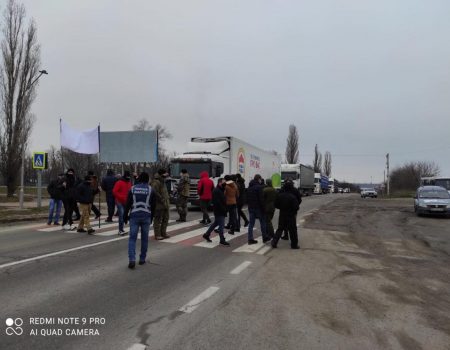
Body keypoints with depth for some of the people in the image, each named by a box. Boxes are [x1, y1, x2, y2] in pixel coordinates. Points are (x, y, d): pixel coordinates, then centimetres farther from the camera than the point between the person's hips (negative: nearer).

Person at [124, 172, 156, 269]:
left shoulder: (133, 188, 3)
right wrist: (151, 218, 13)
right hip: (146, 216, 0)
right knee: (144, 238, 11)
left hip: (134, 216, 0)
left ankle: (132, 260, -11)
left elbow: (128, 204, 2)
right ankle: (142, 259, 18)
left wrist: (125, 216, 10)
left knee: (132, 238, 1)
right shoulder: (150, 189, 2)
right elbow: (153, 205, 4)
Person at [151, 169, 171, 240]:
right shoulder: (156, 182, -16)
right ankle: (157, 235, 5)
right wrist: (162, 200, -19)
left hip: (165, 204, 10)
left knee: (165, 219, 15)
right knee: (158, 220, -2)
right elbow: (155, 193, -25)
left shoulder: (162, 181, 17)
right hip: (159, 205, -10)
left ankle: (163, 233, 26)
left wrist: (167, 201, 15)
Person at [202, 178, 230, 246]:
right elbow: (217, 202, -23)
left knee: (215, 223, 19)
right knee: (221, 225, -5)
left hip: (221, 211, 10)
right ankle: (222, 240, 2)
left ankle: (206, 234, 30)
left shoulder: (221, 190, 16)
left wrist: (225, 209, 11)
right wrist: (224, 209, -21)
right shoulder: (216, 191, -16)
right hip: (219, 211, -10)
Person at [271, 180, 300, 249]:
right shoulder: (292, 197, -18)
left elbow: (276, 205, 3)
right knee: (293, 231, 9)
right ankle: (294, 245, 17)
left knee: (280, 229, 14)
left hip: (282, 215, 4)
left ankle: (274, 242, 8)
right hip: (291, 216, -4)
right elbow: (296, 207, -17)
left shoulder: (279, 195, -5)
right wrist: (294, 211, 4)